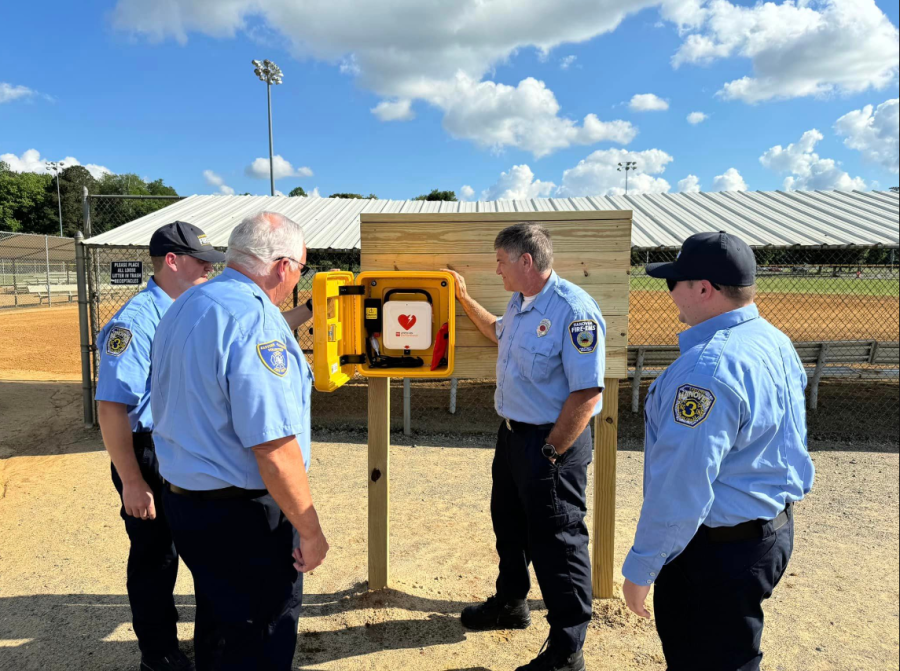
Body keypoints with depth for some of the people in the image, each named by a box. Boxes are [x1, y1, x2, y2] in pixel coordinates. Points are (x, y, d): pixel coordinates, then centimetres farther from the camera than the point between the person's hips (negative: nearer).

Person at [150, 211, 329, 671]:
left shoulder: (182, 308, 7)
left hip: (182, 499, 9)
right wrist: (310, 531, -17)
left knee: (216, 623, 26)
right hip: (244, 515, -9)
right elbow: (274, 450, -27)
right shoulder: (255, 319, -24)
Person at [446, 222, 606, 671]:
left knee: (555, 542, 3)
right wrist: (465, 300, 26)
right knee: (508, 522, 24)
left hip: (553, 442, -9)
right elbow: (499, 333, 30)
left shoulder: (573, 311, -23)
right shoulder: (519, 303, 6)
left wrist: (550, 452, -22)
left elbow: (587, 393, -26)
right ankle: (510, 604, 48)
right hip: (512, 432, 10)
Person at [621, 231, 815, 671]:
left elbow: (681, 485, -28)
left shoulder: (708, 367, -29)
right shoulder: (776, 342, 3)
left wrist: (640, 567, -18)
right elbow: (790, 442, 14)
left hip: (718, 548, -9)